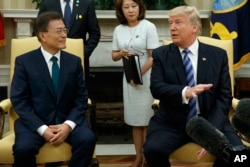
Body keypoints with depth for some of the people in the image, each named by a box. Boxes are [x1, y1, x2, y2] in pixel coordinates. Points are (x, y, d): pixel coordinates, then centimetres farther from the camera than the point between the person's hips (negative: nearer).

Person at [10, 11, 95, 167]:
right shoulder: (24, 61, -1)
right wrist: (42, 129, -17)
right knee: (23, 148, -30)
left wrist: (69, 125, -14)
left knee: (88, 139, -26)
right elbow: (19, 100, -6)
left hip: (67, 120, 2)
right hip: (35, 122, -2)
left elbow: (81, 99, 4)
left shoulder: (74, 61, 6)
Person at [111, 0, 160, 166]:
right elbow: (114, 56, 14)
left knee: (147, 119, -1)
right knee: (135, 120, 9)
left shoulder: (149, 27, -7)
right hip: (129, 78, 4)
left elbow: (154, 56, -11)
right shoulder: (118, 30, 7)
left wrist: (139, 74, -18)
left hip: (147, 77, -4)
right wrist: (121, 53, -9)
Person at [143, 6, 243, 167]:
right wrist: (184, 92, -30)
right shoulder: (161, 54, 4)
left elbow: (224, 96, 0)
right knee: (152, 149, -28)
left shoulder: (218, 55, 4)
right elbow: (156, 87, -9)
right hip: (171, 123, 0)